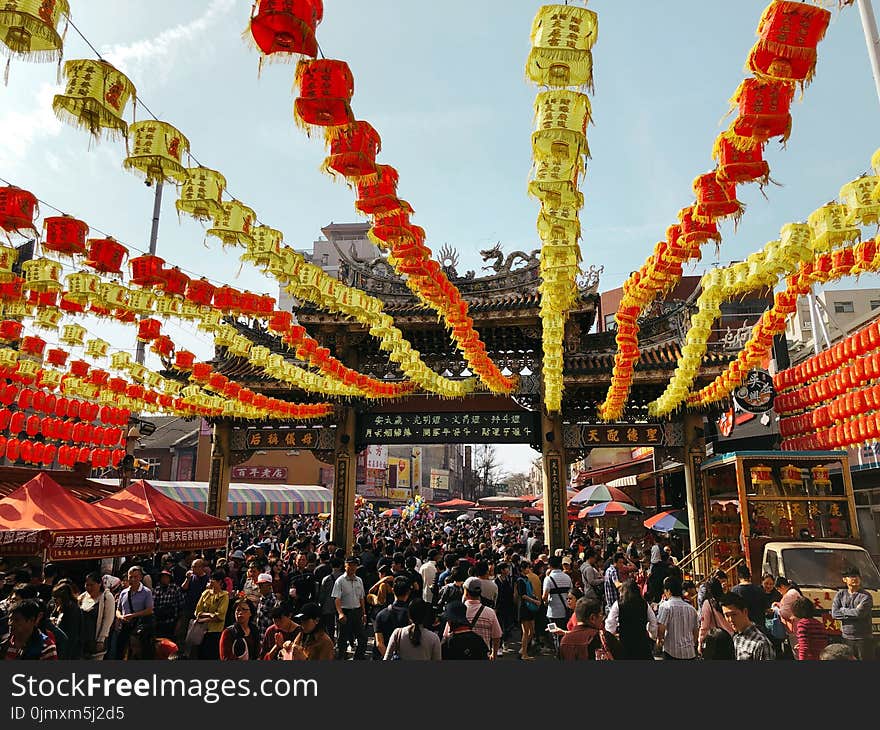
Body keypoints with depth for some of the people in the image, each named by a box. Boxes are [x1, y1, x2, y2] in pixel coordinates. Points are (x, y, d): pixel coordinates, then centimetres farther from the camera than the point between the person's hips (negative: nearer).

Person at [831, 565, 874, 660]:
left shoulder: (866, 596, -4)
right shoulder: (841, 594, 7)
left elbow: (859, 613, -19)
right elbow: (834, 614, -2)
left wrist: (842, 610, -4)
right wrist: (853, 613, -10)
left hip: (863, 638, -3)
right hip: (847, 638, 3)